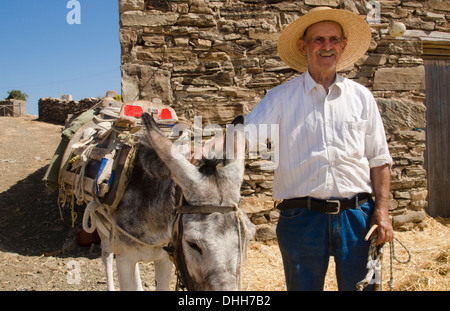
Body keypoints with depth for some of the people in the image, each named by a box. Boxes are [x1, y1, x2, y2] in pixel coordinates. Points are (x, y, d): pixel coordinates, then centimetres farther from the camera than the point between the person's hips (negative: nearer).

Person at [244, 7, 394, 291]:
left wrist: (382, 209, 0)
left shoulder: (361, 97, 9)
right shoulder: (281, 97, 3)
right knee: (303, 286, 10)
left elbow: (378, 159, 10)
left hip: (356, 215, 2)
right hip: (302, 218, -1)